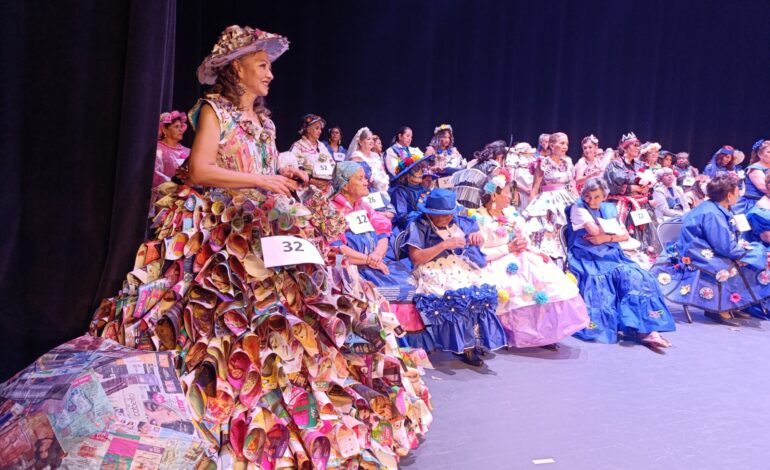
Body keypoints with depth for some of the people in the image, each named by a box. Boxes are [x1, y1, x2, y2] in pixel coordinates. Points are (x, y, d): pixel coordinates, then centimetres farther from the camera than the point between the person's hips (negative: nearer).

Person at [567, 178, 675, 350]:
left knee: (635, 277, -23)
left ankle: (646, 329, -30)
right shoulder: (578, 208, 1)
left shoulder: (609, 209, 17)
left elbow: (626, 236, 9)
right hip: (588, 258, -5)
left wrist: (606, 238, -8)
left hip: (610, 255, 5)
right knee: (625, 275, -29)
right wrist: (613, 232, 5)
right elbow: (595, 231, -12)